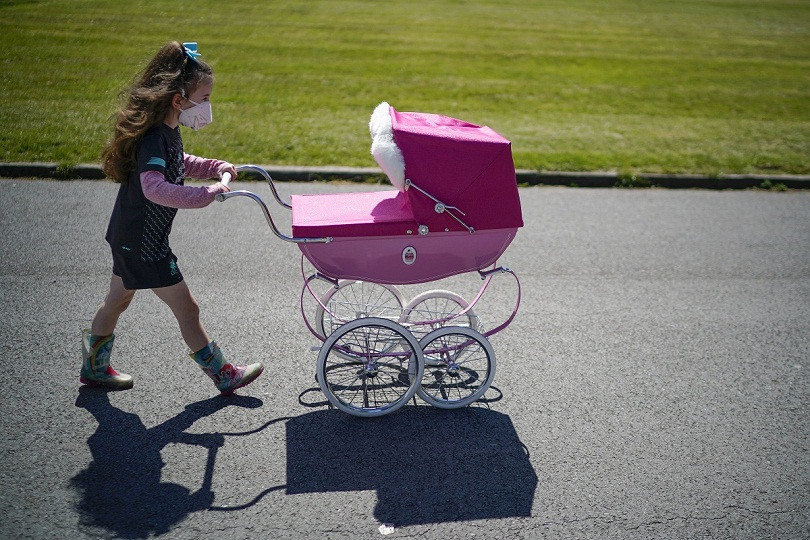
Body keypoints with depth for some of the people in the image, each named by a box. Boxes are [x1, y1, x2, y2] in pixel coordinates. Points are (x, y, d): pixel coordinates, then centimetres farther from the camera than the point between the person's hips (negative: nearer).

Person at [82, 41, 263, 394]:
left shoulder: (169, 131, 3)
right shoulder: (154, 139, -28)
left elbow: (179, 163, 23)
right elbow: (154, 187, -44)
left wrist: (214, 167, 10)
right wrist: (205, 195, -42)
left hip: (128, 236, 10)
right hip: (144, 243, -10)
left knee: (118, 299, 24)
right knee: (186, 309, 1)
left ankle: (94, 367, 42)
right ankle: (224, 376, 15)